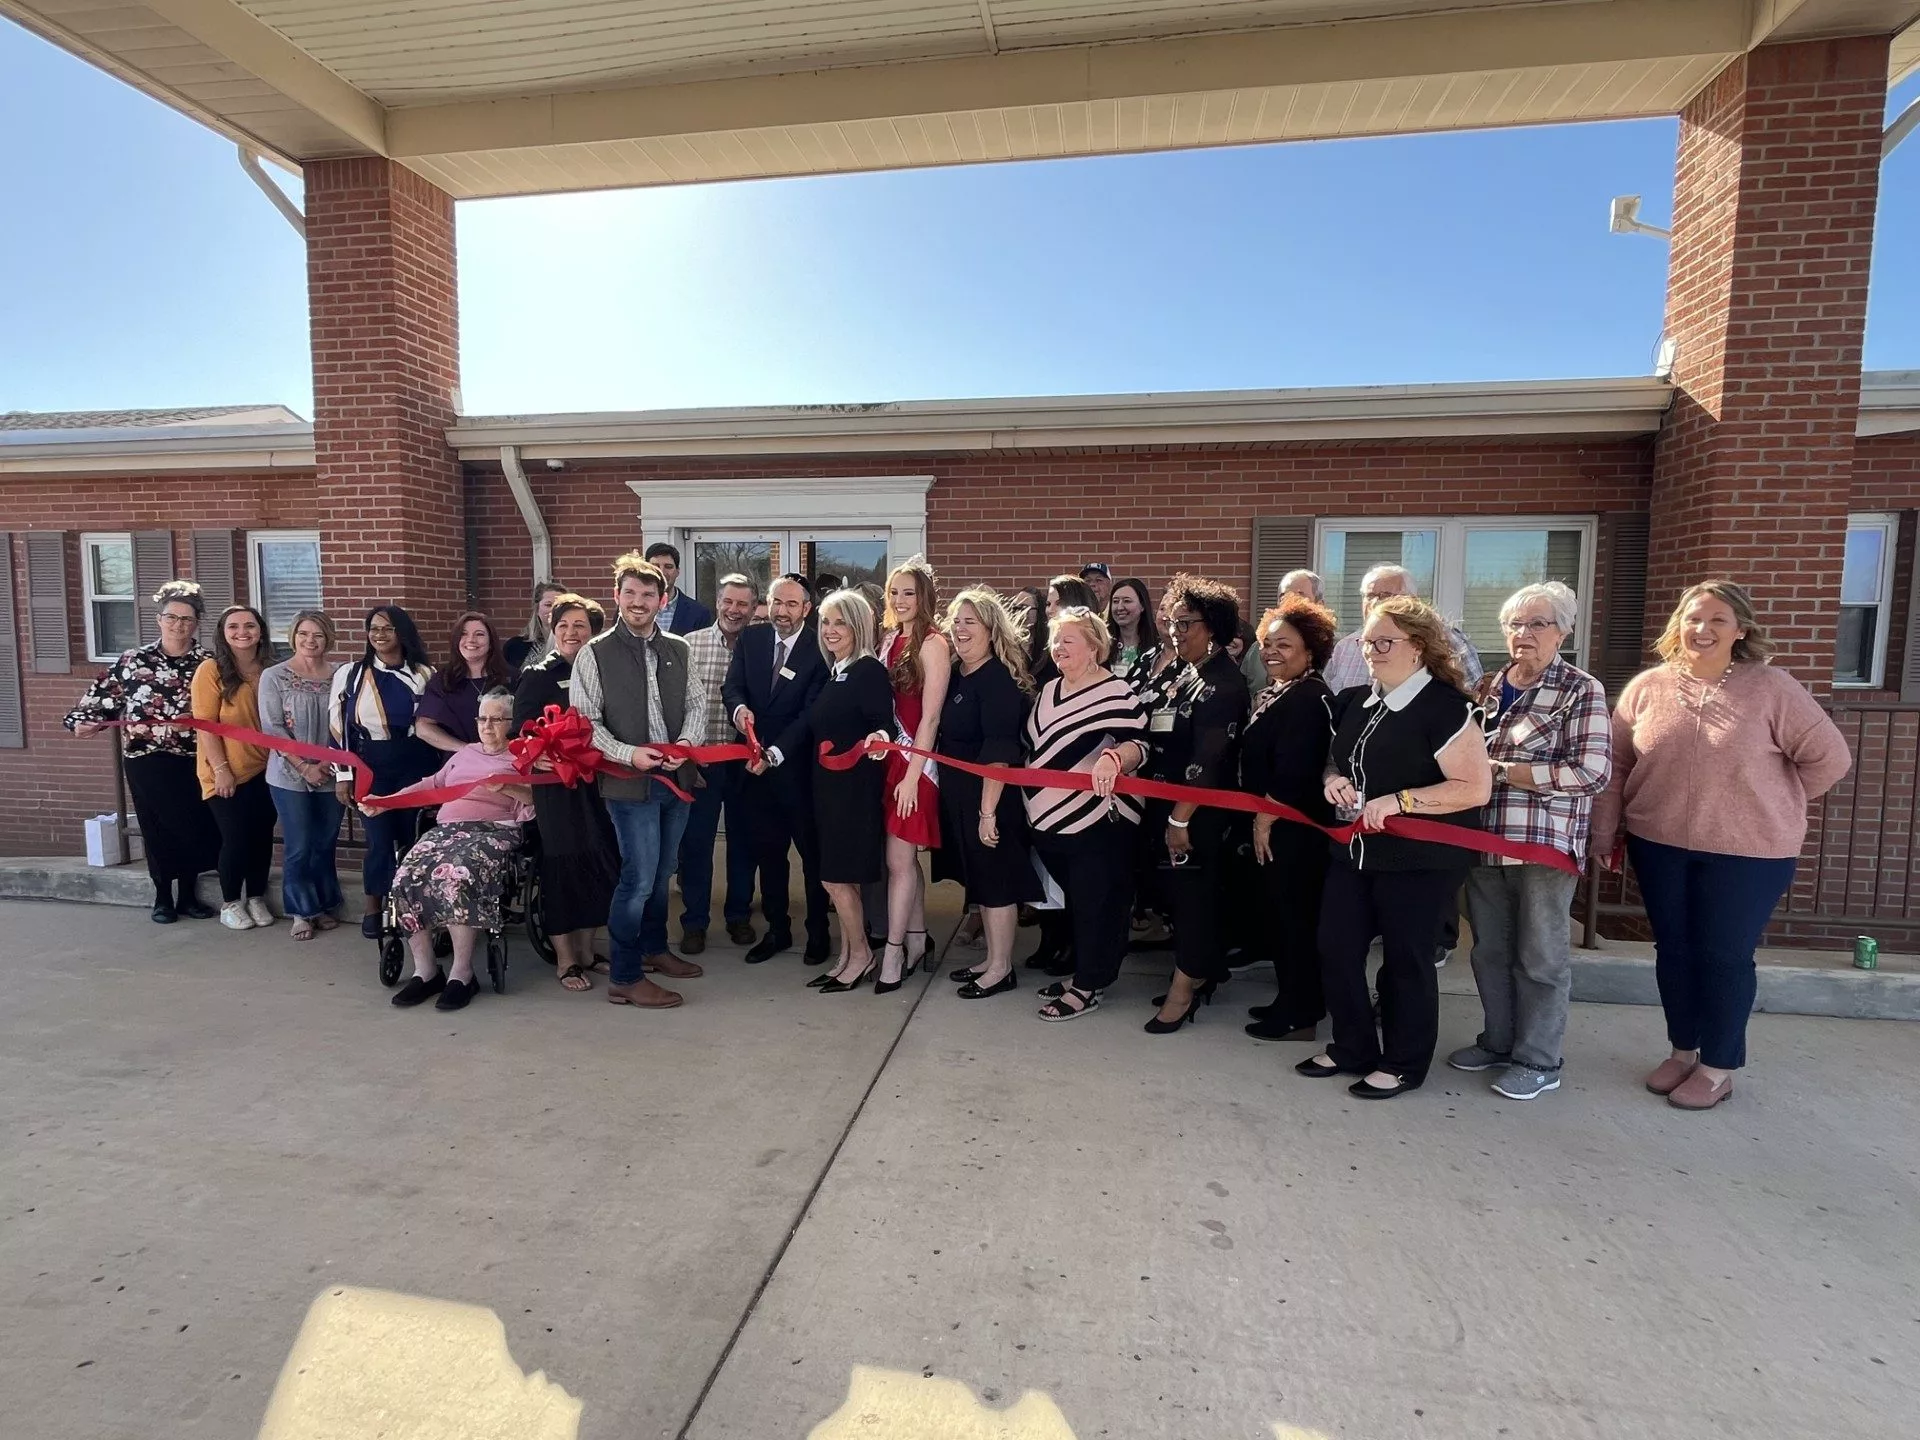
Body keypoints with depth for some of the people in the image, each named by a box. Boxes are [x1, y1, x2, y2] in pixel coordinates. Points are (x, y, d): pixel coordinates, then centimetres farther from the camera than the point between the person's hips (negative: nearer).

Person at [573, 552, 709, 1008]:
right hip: (629, 781, -5)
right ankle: (624, 979, 8)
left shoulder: (678, 649, 9)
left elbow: (697, 703, 10)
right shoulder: (594, 653, -4)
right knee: (639, 877, -6)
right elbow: (585, 720, -7)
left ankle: (654, 948, 37)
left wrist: (688, 741, -10)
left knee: (662, 872, 18)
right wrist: (629, 754, -19)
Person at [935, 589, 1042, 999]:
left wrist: (988, 810, -25)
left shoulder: (999, 678, -16)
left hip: (991, 795, -9)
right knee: (978, 877, 16)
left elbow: (998, 752, -22)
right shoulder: (955, 674, 9)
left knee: (996, 879, 2)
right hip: (958, 795, 9)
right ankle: (994, 959, 29)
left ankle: (1001, 969, 15)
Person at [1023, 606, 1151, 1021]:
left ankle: (1089, 986, 15)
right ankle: (1081, 971, 33)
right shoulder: (1049, 689, 12)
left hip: (1099, 821, -8)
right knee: (1074, 899, 19)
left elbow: (1139, 744, -23)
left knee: (1095, 903, 3)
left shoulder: (1115, 692, -14)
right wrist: (1032, 799, 22)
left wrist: (1113, 758, -43)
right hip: (1051, 819, 8)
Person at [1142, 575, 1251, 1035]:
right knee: (1179, 889, 15)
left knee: (1192, 892, 1)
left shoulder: (1223, 684, -17)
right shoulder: (1188, 673, 12)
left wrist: (1181, 819, -20)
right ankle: (1204, 971, 29)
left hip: (1199, 814, -9)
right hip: (1172, 805, 9)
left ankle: (1185, 987, 13)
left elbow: (1206, 762, -21)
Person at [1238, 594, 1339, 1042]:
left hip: (1293, 830, -10)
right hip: (1270, 825, 10)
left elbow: (1292, 771, -24)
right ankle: (1291, 999, 30)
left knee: (1293, 918, 0)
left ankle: (1300, 1014, 13)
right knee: (1275, 915, 17)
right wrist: (1258, 821, 14)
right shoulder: (1275, 693, 15)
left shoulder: (1308, 698, -18)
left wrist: (1265, 821, -17)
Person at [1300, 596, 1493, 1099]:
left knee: (1405, 959, 7)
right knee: (1336, 948, 9)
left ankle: (1403, 1064, 27)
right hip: (1355, 850, 7)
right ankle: (1352, 1048, 29)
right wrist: (1333, 777, -2)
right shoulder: (1354, 702, 8)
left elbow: (1476, 787, -18)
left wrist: (1399, 800, -25)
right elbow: (1337, 757, 22)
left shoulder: (1443, 707, -14)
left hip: (1420, 859, -7)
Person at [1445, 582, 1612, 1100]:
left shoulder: (1581, 691, -6)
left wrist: (1500, 771, -17)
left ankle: (1538, 1061, 21)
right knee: (1489, 949, 15)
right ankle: (1498, 1041, 32)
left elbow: (1591, 772, -17)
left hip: (1546, 844, -6)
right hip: (1484, 840, 6)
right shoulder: (1486, 688, 11)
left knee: (1540, 956, 7)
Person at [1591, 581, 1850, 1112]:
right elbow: (1616, 765, 3)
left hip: (1747, 851, -2)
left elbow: (1828, 757, -1)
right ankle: (1683, 1050, 31)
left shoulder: (1771, 688, -7)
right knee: (1673, 949, 13)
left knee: (1725, 956, 6)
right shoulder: (1647, 687, 0)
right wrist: (1605, 832, 2)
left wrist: (1769, 806, 2)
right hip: (1659, 845, 3)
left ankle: (1718, 1067, 23)